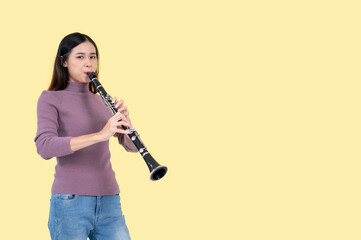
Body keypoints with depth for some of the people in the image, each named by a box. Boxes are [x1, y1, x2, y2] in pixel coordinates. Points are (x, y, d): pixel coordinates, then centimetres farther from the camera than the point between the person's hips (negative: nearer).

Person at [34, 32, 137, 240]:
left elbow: (132, 146, 9)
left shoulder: (103, 101, 15)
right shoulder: (50, 99, -1)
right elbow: (44, 147, -18)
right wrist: (99, 135, -27)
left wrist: (124, 120, -13)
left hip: (109, 202, 5)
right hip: (70, 201, -4)